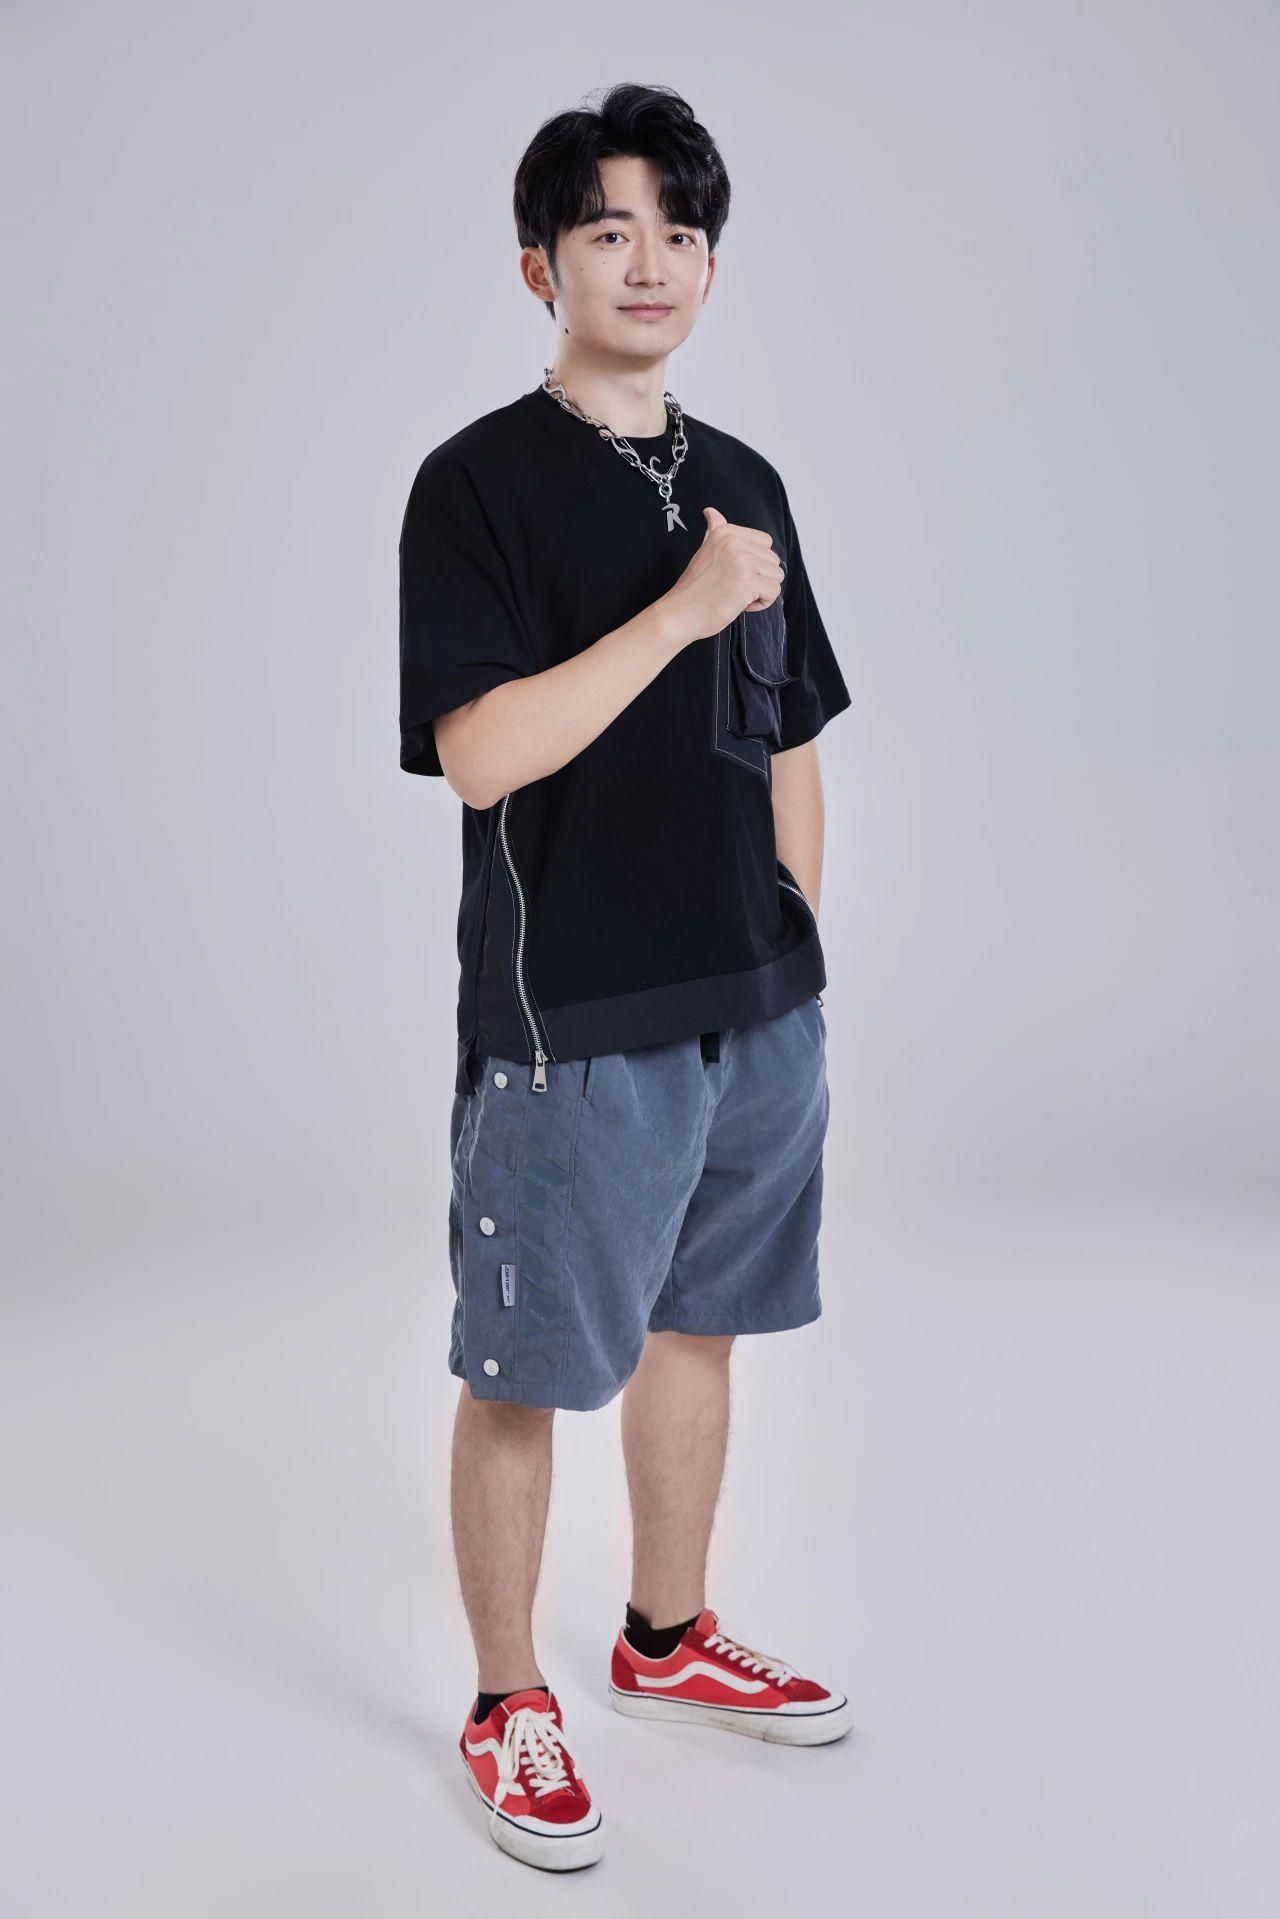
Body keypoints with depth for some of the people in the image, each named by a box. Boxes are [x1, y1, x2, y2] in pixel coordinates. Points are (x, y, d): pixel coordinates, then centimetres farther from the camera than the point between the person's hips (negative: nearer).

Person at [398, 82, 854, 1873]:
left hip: (756, 1006, 6)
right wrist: (687, 604, -21)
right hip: (570, 1028, -6)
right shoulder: (481, 483, -9)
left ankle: (671, 1636, 38)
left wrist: (795, 953, 13)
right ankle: (509, 1702, 24)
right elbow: (482, 753, -20)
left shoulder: (745, 482, 10)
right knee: (520, 1379, 5)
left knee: (695, 1327, 18)